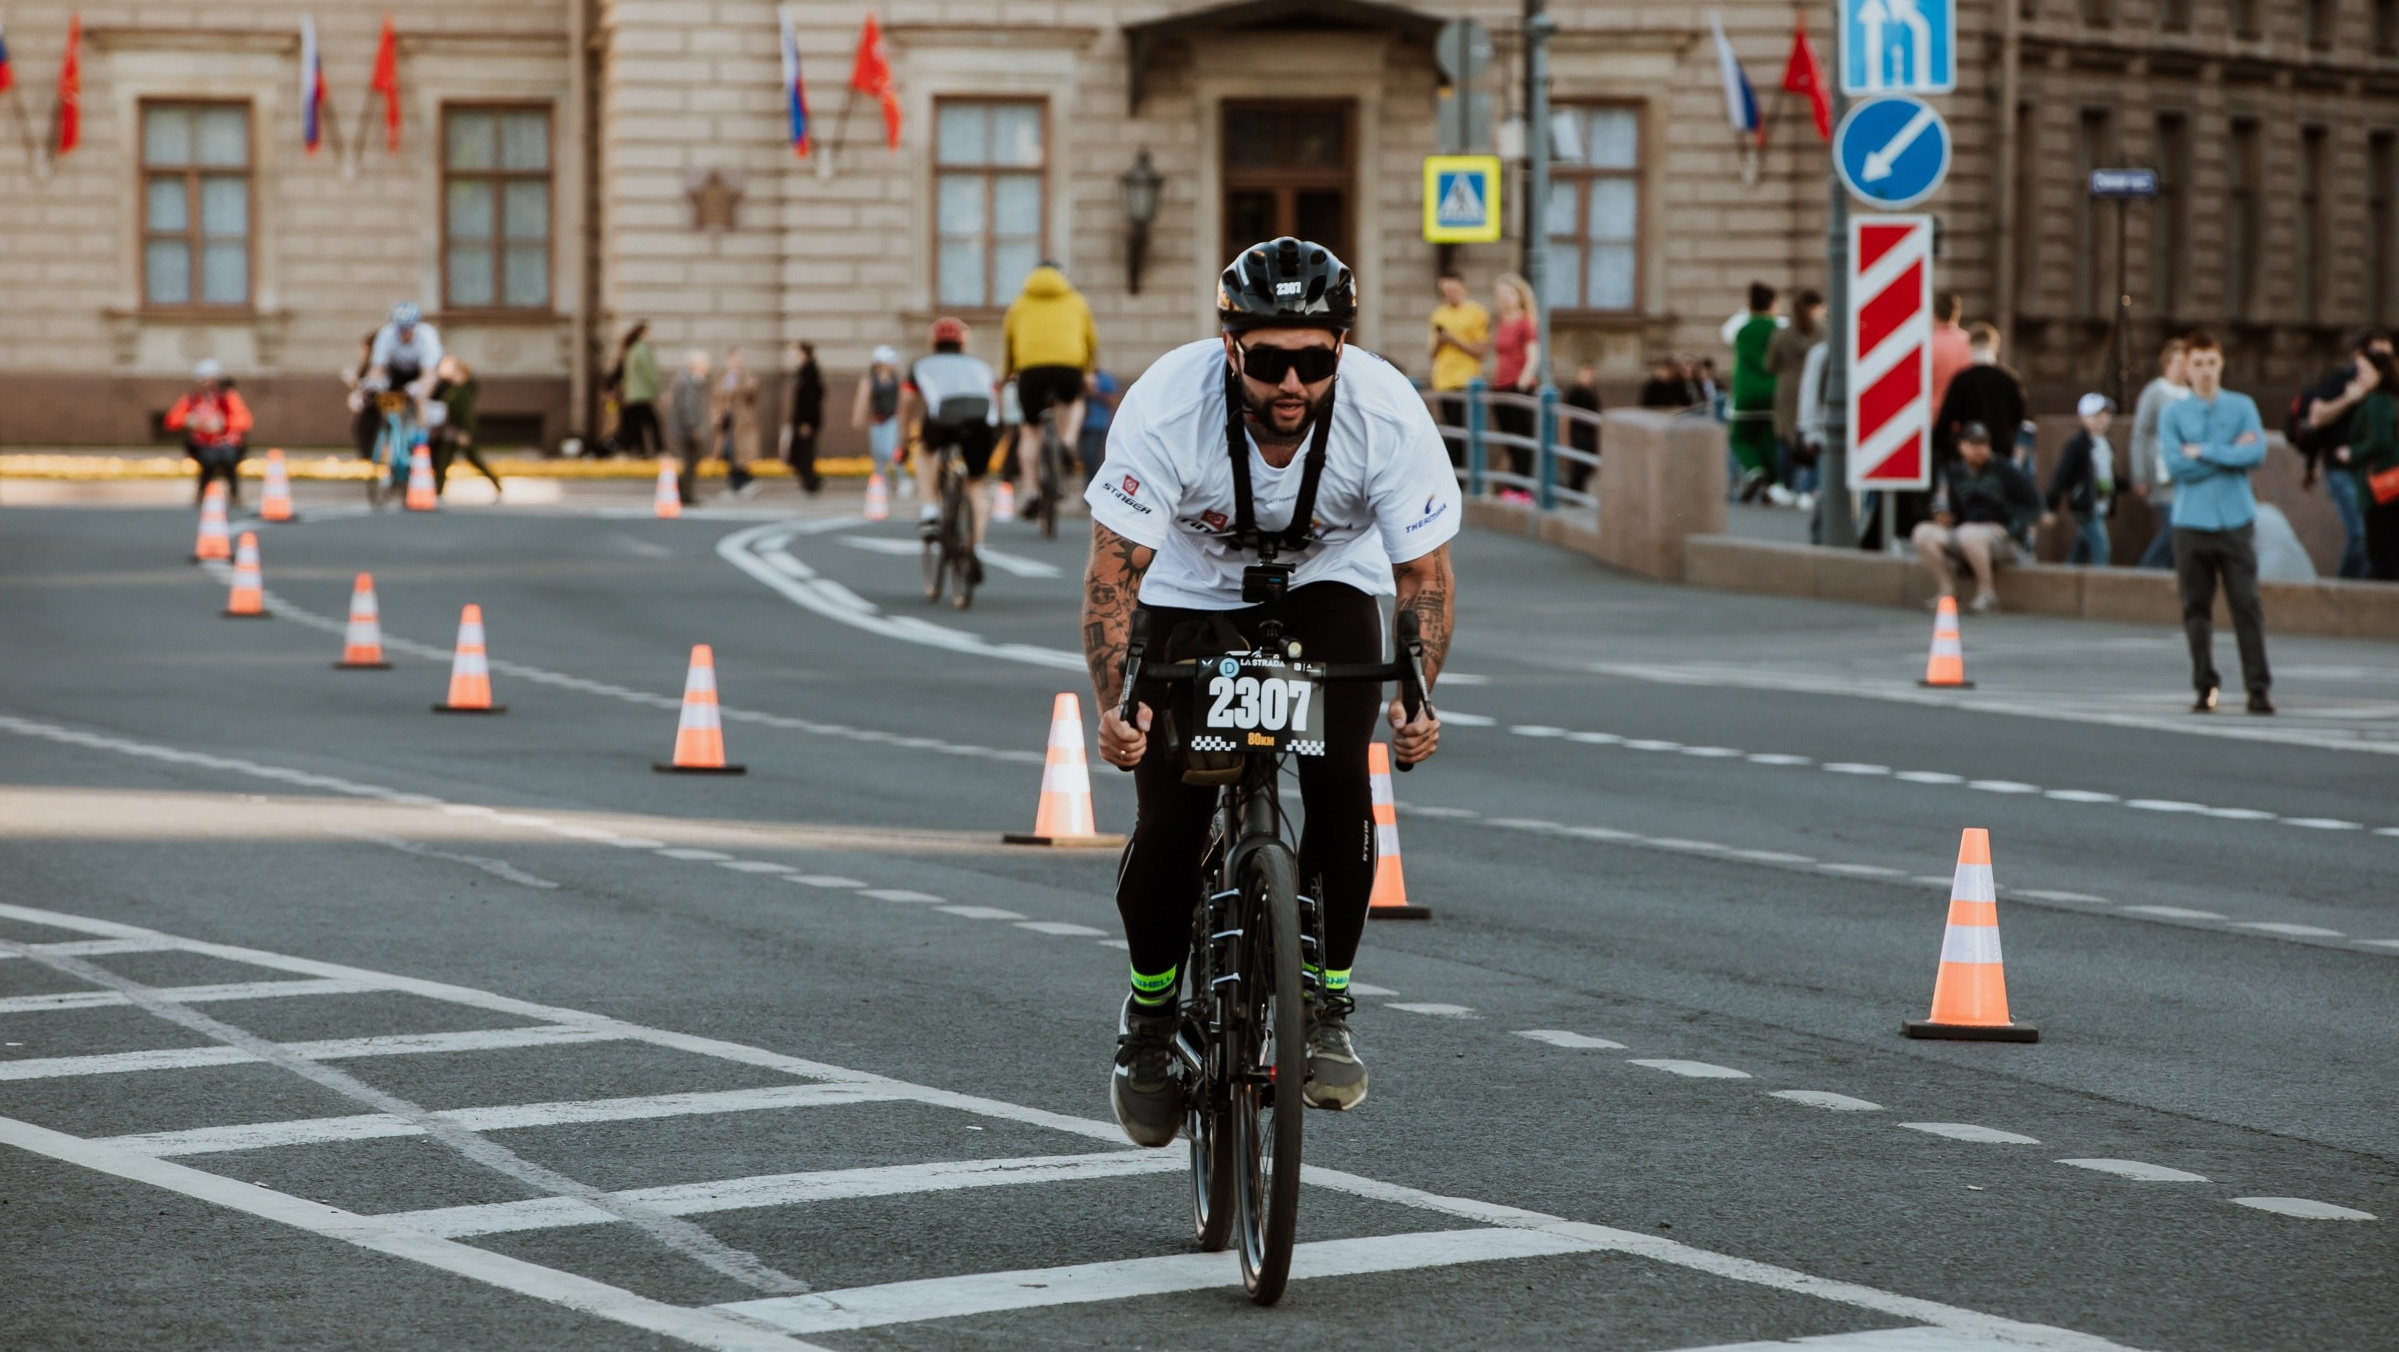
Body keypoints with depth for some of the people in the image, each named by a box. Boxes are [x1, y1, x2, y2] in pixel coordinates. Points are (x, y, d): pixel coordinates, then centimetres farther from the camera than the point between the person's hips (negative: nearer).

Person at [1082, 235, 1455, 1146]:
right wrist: (1113, 703, -43)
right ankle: (1151, 1011, 14)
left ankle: (1327, 1004, -3)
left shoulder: (1389, 413, -30)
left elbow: (1424, 573, -21)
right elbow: (1114, 569, -29)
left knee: (1339, 781, -22)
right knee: (1169, 821, -12)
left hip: (1328, 583, 1)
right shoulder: (1166, 406, -33)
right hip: (1191, 588, -1)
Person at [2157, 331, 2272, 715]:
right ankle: (2205, 686, 11)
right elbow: (2176, 465, -8)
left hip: (2236, 521, 0)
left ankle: (2258, 687, -3)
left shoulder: (2242, 407, 7)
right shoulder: (2172, 415, 6)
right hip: (2191, 523, 0)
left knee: (2246, 604, -5)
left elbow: (2257, 453, -8)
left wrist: (2202, 452, -7)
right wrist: (2230, 454, -6)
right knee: (2196, 608, 3)